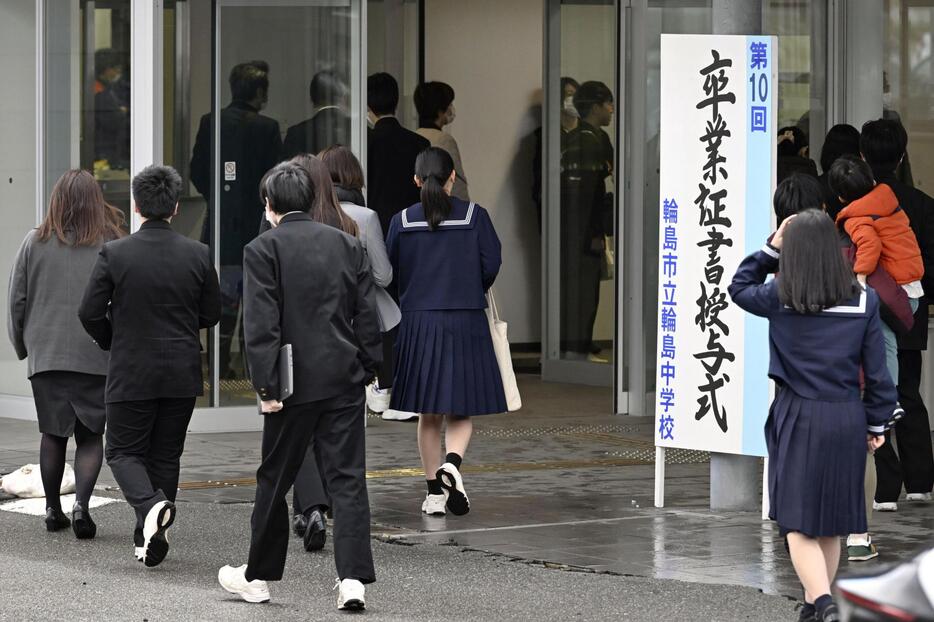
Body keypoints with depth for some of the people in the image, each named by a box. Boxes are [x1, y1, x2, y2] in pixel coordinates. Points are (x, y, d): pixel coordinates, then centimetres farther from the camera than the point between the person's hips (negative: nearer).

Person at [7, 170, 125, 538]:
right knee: (91, 435, 5)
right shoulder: (111, 245, -4)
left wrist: (22, 346, 18)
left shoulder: (35, 243, 2)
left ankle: (53, 509, 17)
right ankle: (81, 503, -13)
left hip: (46, 355, 2)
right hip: (96, 357, -2)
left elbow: (17, 300, 6)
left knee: (52, 433, 12)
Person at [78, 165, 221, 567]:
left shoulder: (114, 254, -10)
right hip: (182, 374, 3)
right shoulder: (198, 255, -4)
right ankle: (150, 540, 15)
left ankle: (150, 504, -20)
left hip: (130, 372, -2)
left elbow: (90, 312, -9)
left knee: (123, 451, 8)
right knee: (165, 455, 13)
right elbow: (211, 315, 3)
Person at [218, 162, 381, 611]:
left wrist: (266, 387, -10)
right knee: (347, 478, 1)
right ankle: (353, 578, -8)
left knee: (274, 481, 10)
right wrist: (367, 369, 13)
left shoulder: (263, 249, -5)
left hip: (295, 384, -3)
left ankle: (258, 577, 21)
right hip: (344, 381, 3)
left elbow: (260, 325, -11)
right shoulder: (348, 245, 8)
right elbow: (367, 316, 8)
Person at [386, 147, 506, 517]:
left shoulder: (402, 222, 0)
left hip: (418, 323, 1)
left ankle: (434, 492, 12)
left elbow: (390, 273, 3)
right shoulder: (474, 216, -3)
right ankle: (452, 464, -20)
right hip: (465, 322, -1)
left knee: (429, 415, 11)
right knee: (461, 411, 7)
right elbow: (492, 266, -5)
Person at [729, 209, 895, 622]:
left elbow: (739, 288, 15)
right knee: (830, 524, 17)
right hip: (847, 418, 3)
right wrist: (875, 422, 12)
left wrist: (771, 248, 13)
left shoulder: (779, 298, -7)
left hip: (798, 417, -3)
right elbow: (876, 370, 2)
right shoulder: (863, 302, -3)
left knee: (798, 524, -1)